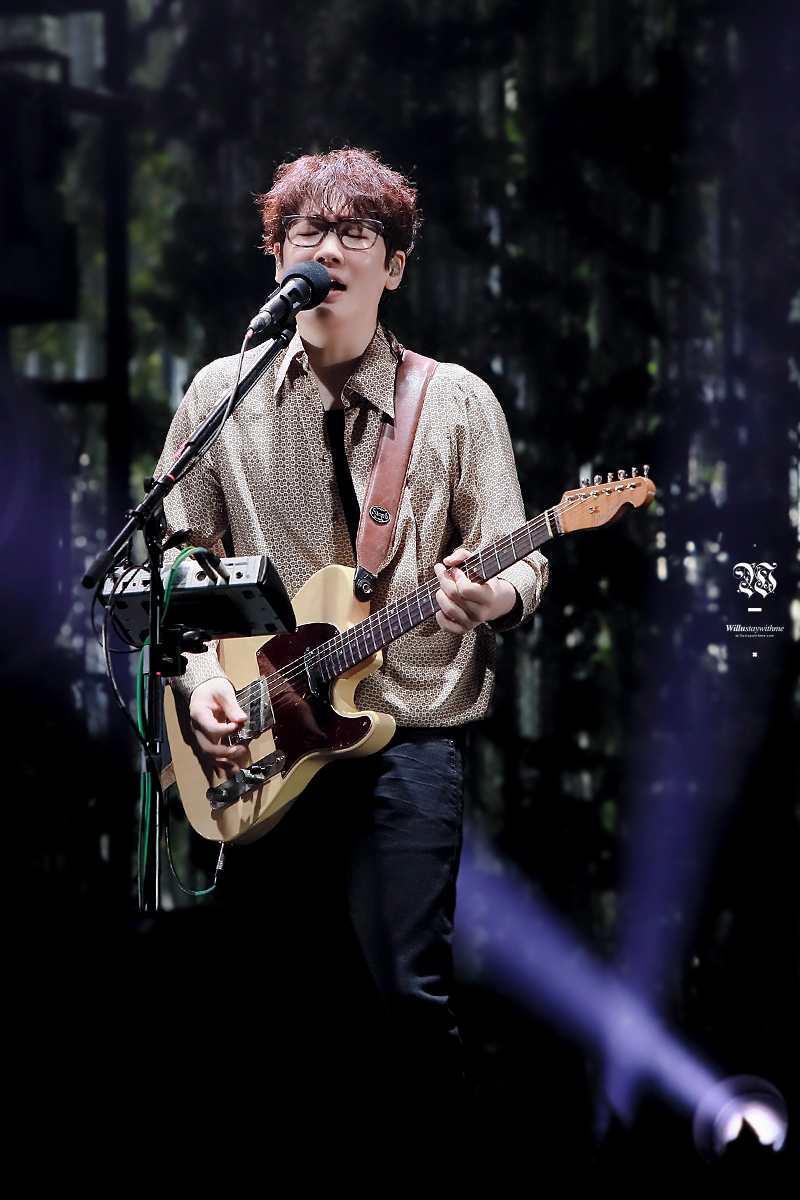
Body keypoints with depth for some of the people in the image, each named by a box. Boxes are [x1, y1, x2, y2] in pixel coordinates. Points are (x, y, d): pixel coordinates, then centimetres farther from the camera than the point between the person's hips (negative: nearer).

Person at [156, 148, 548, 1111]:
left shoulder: (457, 403, 3)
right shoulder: (221, 393, 7)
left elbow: (521, 564, 2)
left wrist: (494, 597, -21)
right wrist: (200, 674, -5)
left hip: (408, 734, -2)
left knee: (409, 986, -11)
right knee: (278, 990, 7)